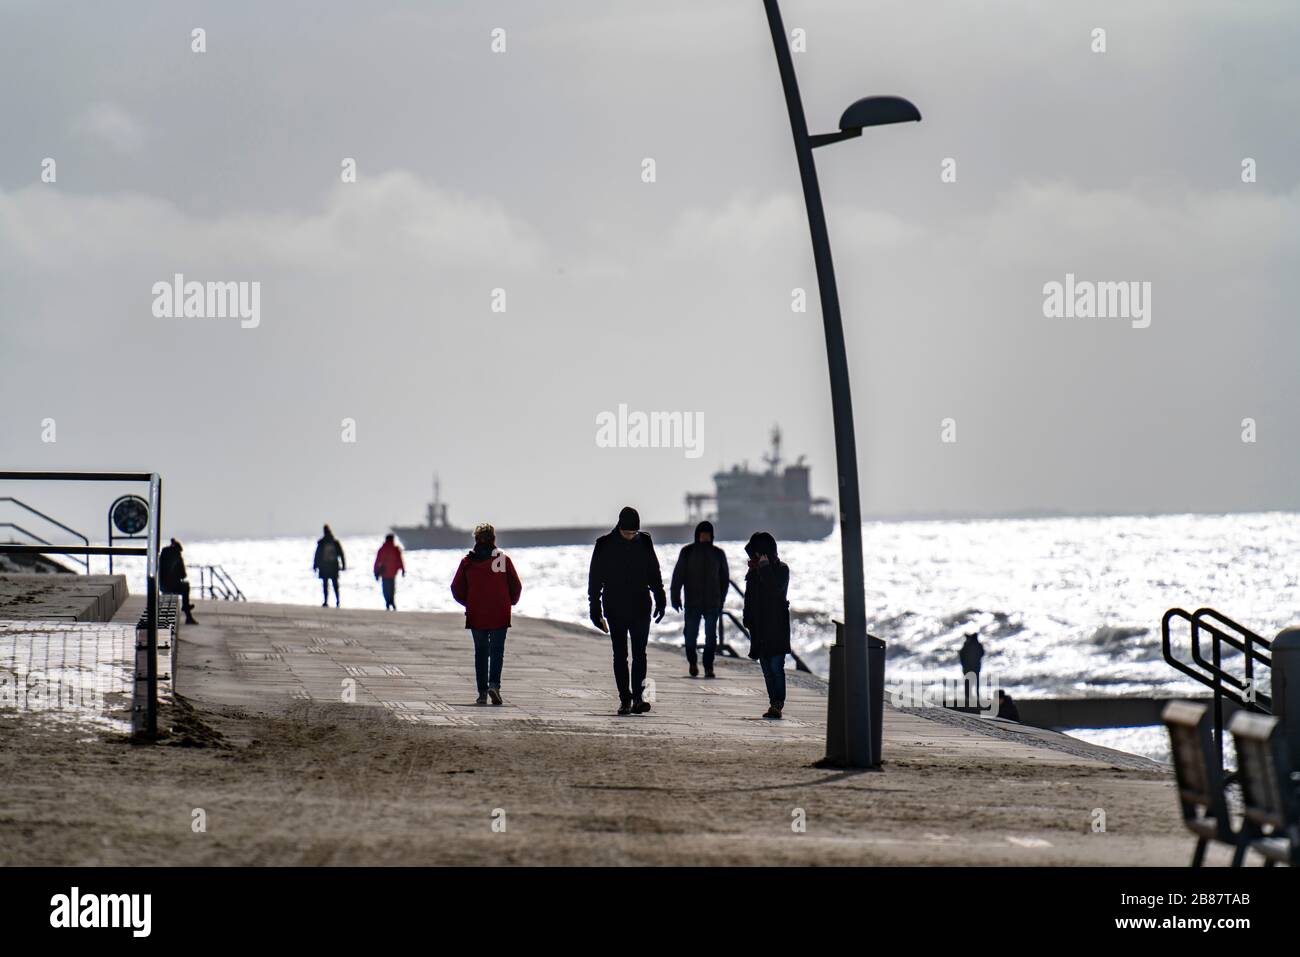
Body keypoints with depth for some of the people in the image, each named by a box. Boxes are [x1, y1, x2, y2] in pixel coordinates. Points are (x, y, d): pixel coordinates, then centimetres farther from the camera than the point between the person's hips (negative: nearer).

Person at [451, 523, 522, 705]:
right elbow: (516, 586, 0)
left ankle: (482, 692, 8)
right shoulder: (504, 559, -4)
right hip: (500, 615, -1)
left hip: (475, 615, 1)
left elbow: (456, 588, 3)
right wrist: (510, 602, 17)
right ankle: (494, 684, -18)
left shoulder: (467, 562, 0)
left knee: (481, 652, 10)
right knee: (497, 650, 3)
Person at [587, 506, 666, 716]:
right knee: (620, 656, 2)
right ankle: (625, 699, 5)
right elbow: (595, 579, 2)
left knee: (639, 653, -8)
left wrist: (660, 601, 10)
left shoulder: (644, 543, 4)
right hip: (615, 610, -1)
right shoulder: (604, 545, -2)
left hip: (640, 608, 1)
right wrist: (595, 609, -1)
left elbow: (654, 574, 14)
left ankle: (638, 696, -12)